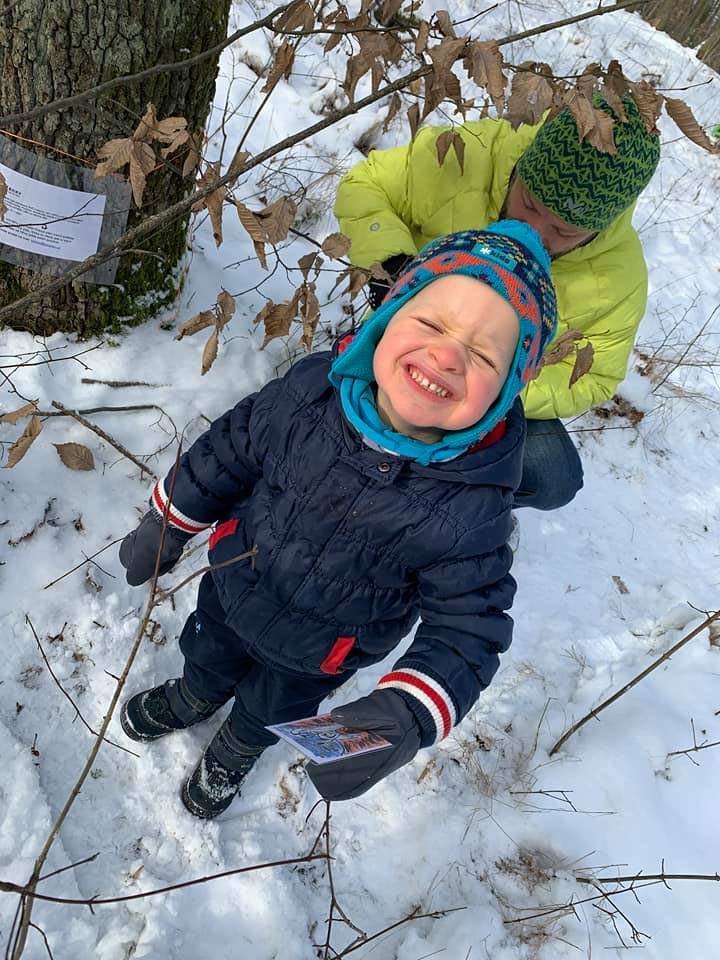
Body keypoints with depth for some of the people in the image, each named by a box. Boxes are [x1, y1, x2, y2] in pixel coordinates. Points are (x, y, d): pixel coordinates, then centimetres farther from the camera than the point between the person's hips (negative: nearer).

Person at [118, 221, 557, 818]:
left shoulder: (470, 510, -37)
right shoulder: (312, 388, -28)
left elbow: (468, 629, -28)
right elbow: (232, 450, -10)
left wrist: (409, 715, -43)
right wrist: (167, 525, 1)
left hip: (316, 653, -2)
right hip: (233, 587, 2)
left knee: (272, 710, 30)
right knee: (207, 657, 34)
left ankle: (236, 753, 68)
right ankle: (191, 700, 72)